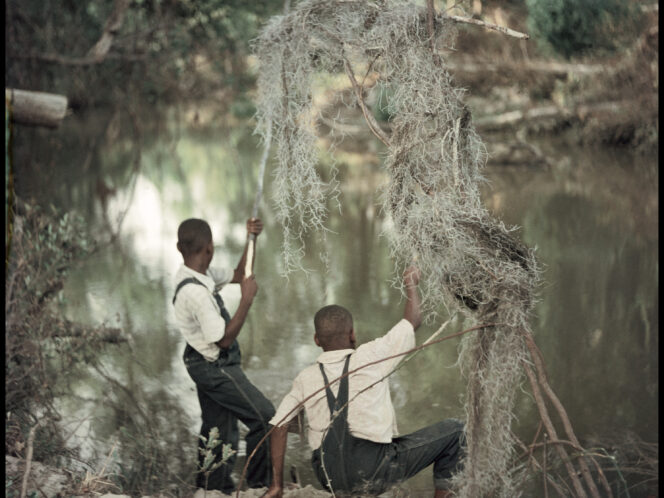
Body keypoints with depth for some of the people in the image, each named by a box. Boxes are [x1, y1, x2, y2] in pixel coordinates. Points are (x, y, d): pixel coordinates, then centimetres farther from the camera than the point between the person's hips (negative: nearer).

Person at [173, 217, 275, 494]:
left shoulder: (201, 275, 0)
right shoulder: (195, 292, -28)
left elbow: (239, 275, 15)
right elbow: (224, 339, -25)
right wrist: (247, 299, -23)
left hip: (208, 365, 9)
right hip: (216, 368, -9)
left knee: (217, 429, 16)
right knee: (264, 415, -3)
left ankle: (210, 487, 25)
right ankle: (259, 483, 8)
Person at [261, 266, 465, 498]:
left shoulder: (305, 379, 7)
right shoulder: (369, 357, -3)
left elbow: (279, 425, 3)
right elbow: (413, 319, 9)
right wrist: (411, 284, 28)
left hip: (330, 479, 5)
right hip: (373, 473, -5)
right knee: (453, 428, 9)